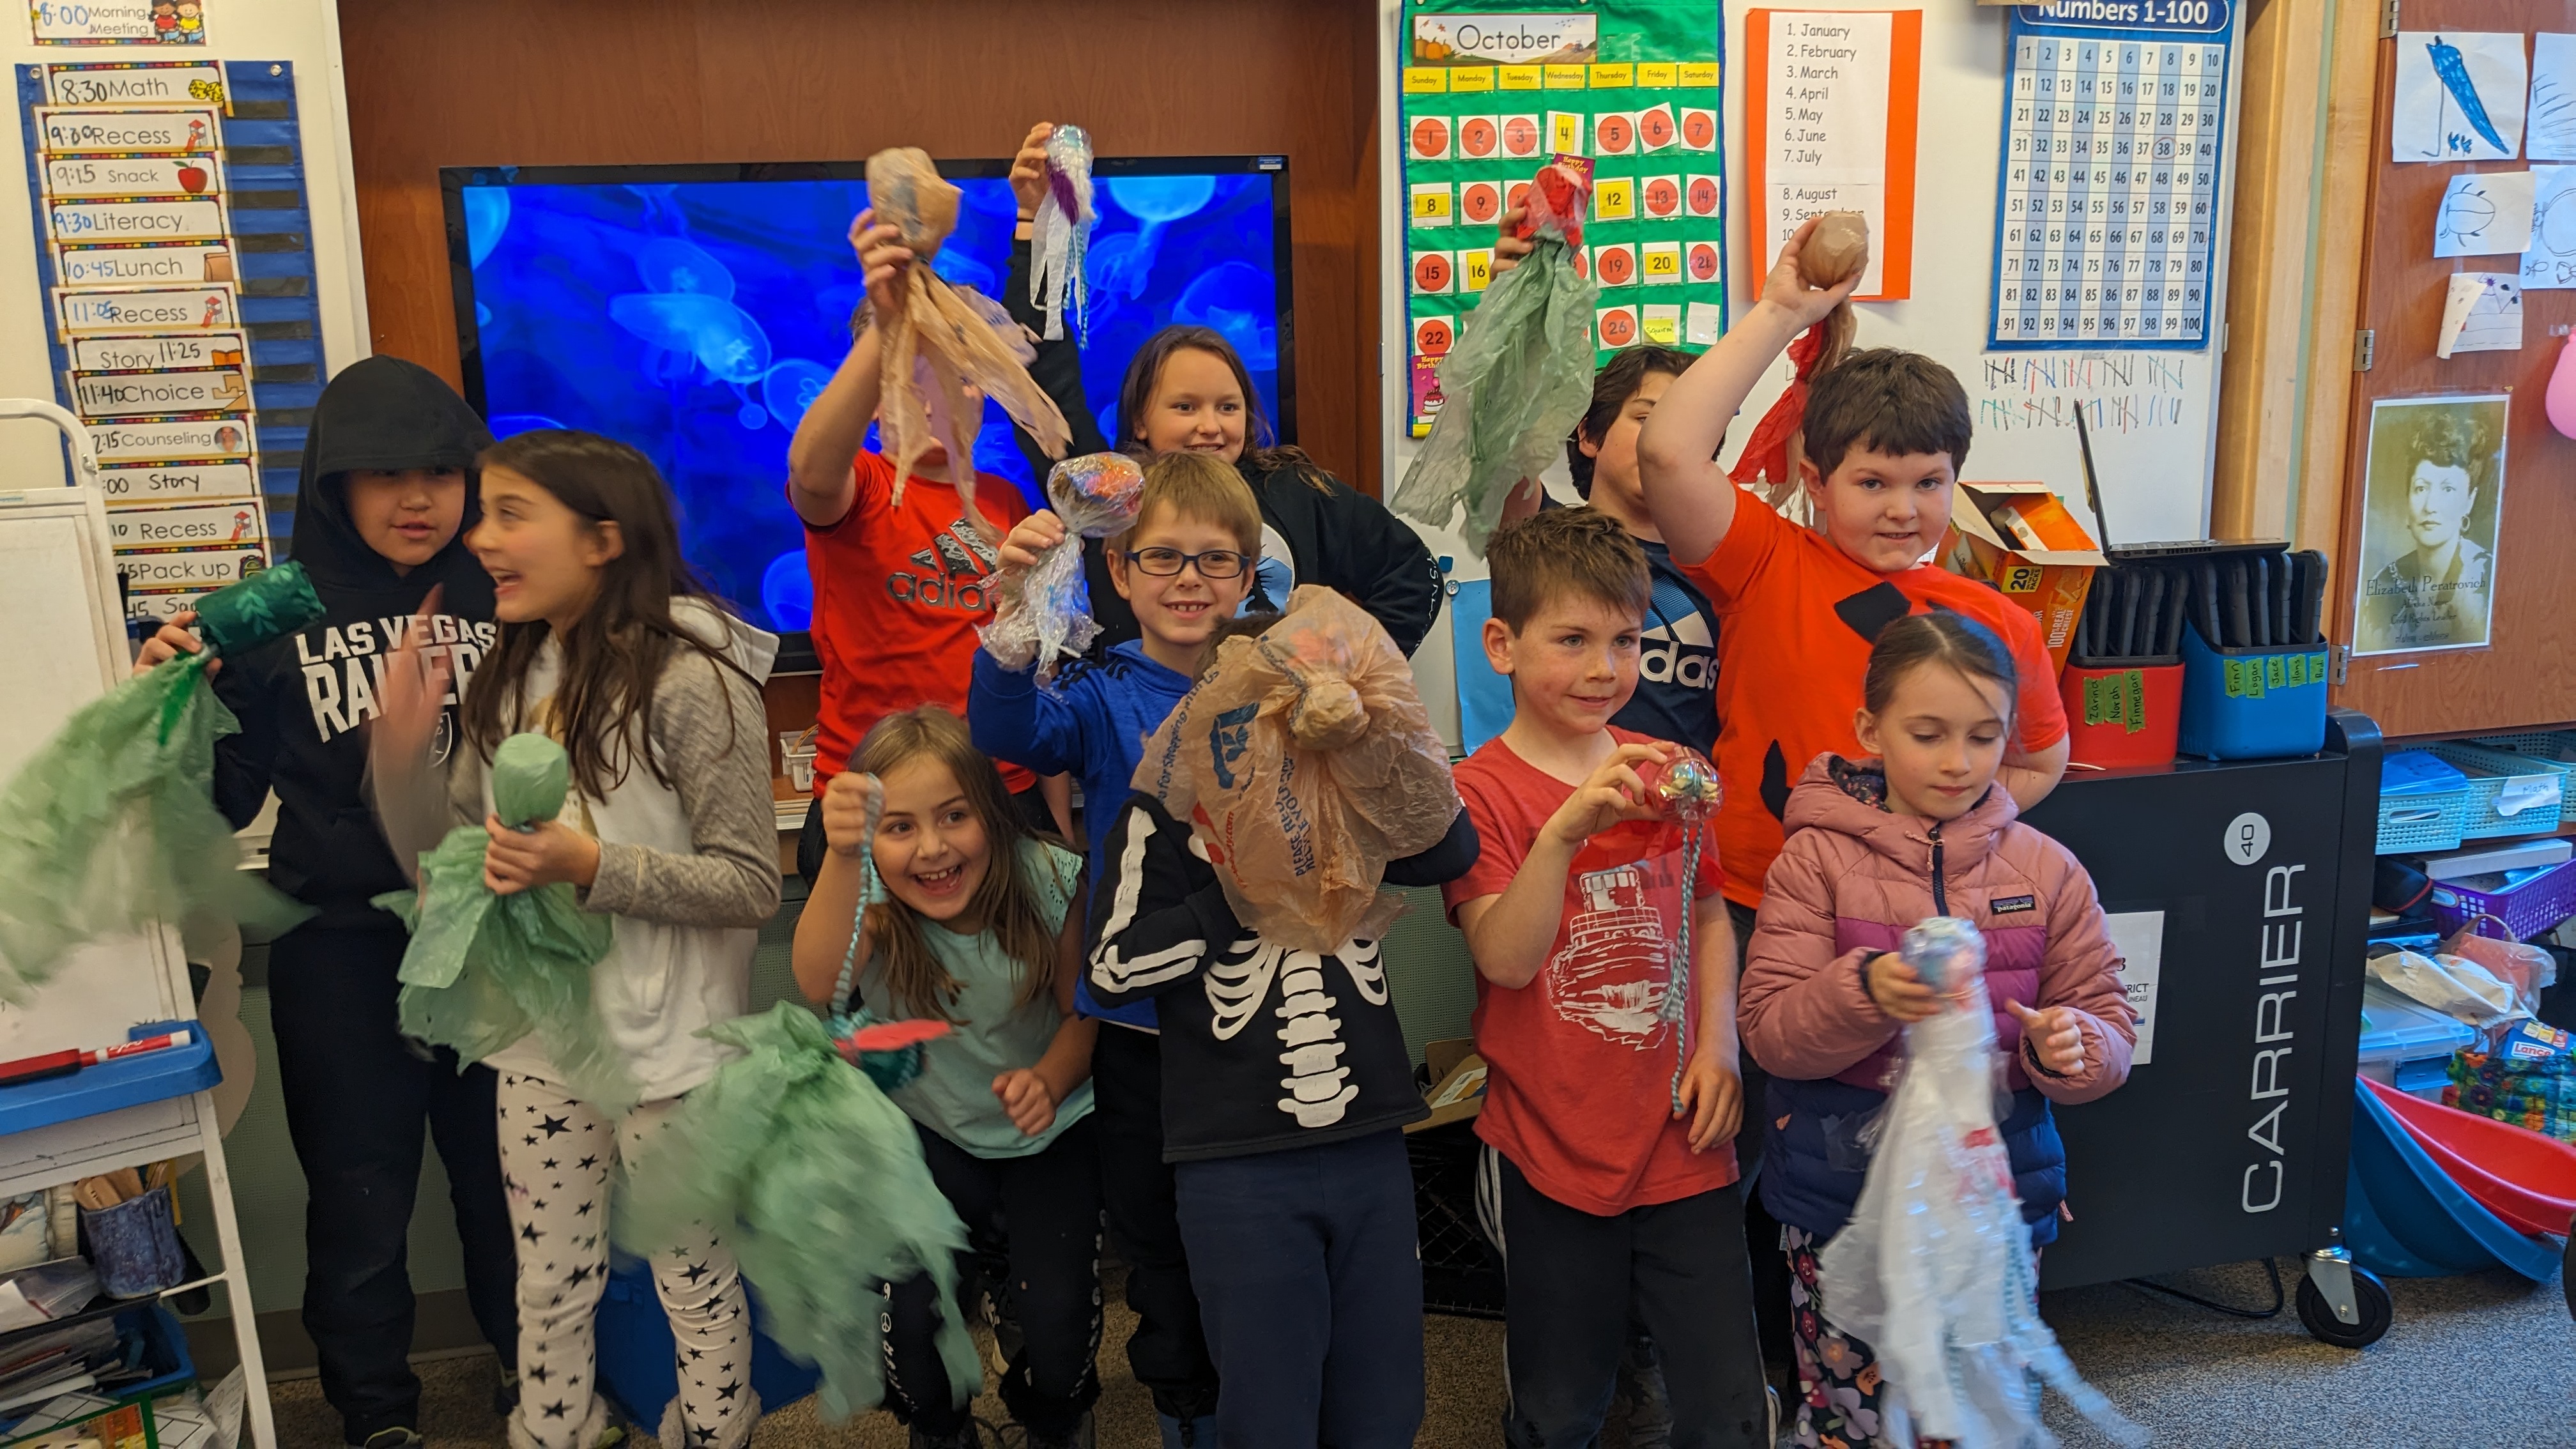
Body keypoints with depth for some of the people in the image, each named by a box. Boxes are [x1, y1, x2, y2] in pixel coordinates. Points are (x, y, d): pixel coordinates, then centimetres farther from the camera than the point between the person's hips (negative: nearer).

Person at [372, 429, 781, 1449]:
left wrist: (591, 864, -27)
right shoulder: (511, 677, 4)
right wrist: (402, 751, -8)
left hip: (666, 1048, -6)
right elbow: (446, 851, 8)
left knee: (696, 1288, 12)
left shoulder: (689, 680, -18)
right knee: (550, 1290, 20)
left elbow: (751, 885, -17)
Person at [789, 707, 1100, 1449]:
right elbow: (819, 982, -44)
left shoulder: (1047, 885, -20)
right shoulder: (869, 903, -20)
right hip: (929, 1132, 0)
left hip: (1050, 1133, 0)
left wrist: (1050, 1079, -28)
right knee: (914, 1314, -20)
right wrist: (843, 857, -61)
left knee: (1058, 1322, -15)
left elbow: (1082, 1011, -6)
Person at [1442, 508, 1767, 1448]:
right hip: (1549, 1156, -3)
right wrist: (1565, 830, -33)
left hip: (1681, 1146, 4)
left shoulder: (1666, 772, 5)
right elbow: (1505, 958, -20)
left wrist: (1717, 1041, 1)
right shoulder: (1481, 790, -10)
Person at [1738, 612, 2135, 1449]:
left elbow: (2110, 1028, 4)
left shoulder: (2047, 870, 1)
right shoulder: (1818, 857, -6)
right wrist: (1865, 992, -29)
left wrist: (2072, 1048, -19)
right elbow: (1770, 1031, -11)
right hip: (1844, 1195, -2)